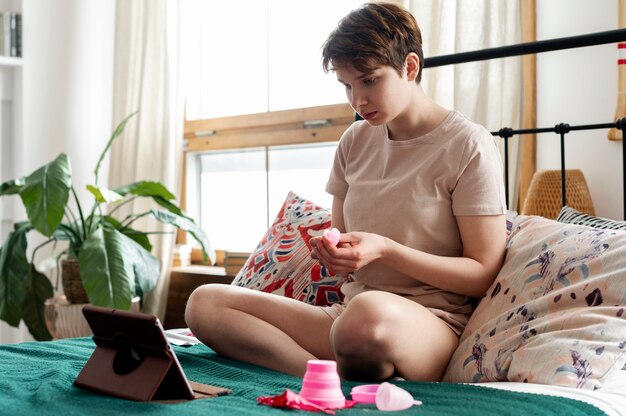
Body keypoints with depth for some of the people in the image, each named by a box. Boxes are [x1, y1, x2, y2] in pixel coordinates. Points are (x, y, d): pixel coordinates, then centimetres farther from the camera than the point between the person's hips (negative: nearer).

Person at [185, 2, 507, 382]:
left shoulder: (468, 146, -7)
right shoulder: (355, 142, 12)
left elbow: (483, 273, -8)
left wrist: (384, 249, -18)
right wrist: (333, 254, -5)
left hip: (432, 320, -7)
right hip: (349, 311, 7)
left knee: (370, 313, -43)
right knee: (204, 303, -9)